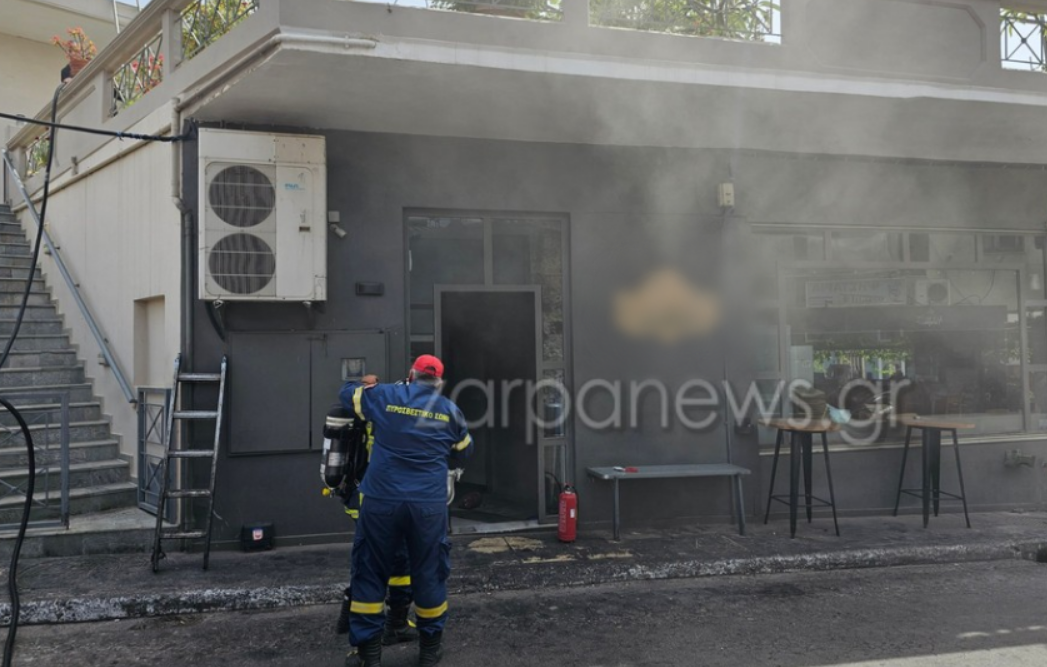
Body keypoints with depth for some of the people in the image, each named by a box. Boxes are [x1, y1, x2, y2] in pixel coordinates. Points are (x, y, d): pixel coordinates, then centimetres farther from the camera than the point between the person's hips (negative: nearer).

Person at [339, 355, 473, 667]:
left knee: (370, 572, 10)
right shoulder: (450, 410, 7)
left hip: (381, 501, 0)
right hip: (429, 504, 1)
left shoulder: (384, 396, 4)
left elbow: (346, 393, 20)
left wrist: (367, 385, 39)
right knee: (429, 573, 13)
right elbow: (463, 452, 20)